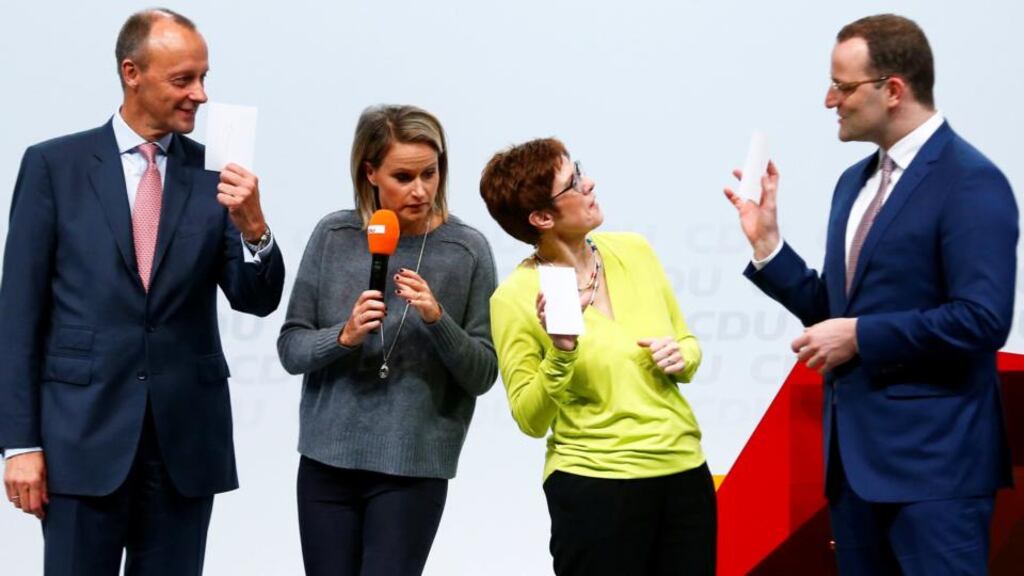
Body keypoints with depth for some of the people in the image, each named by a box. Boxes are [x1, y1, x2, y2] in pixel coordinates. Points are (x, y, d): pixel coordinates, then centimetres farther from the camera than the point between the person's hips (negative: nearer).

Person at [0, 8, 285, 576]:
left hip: (187, 433, 2)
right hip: (84, 431, -2)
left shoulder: (216, 174, 6)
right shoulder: (54, 165, 0)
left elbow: (257, 300, 3)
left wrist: (252, 225, -18)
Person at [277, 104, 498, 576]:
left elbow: (483, 374, -3)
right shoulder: (334, 236, 1)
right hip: (327, 459, 2)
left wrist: (438, 319, -19)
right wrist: (345, 337, -16)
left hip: (414, 467, -2)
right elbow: (290, 349, 2)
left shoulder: (467, 250, -3)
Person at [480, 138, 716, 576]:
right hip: (594, 488, -4)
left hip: (685, 474, 4)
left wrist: (681, 358, -5)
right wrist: (561, 349, -21)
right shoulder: (516, 298, -9)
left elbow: (687, 343, 16)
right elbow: (531, 420, -8)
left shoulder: (634, 252, 3)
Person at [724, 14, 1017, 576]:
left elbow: (981, 319, -21)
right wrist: (766, 242, 5)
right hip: (855, 451, 9)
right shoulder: (855, 182, 15)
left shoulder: (970, 182, -13)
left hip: (931, 459, -9)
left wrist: (860, 337, -16)